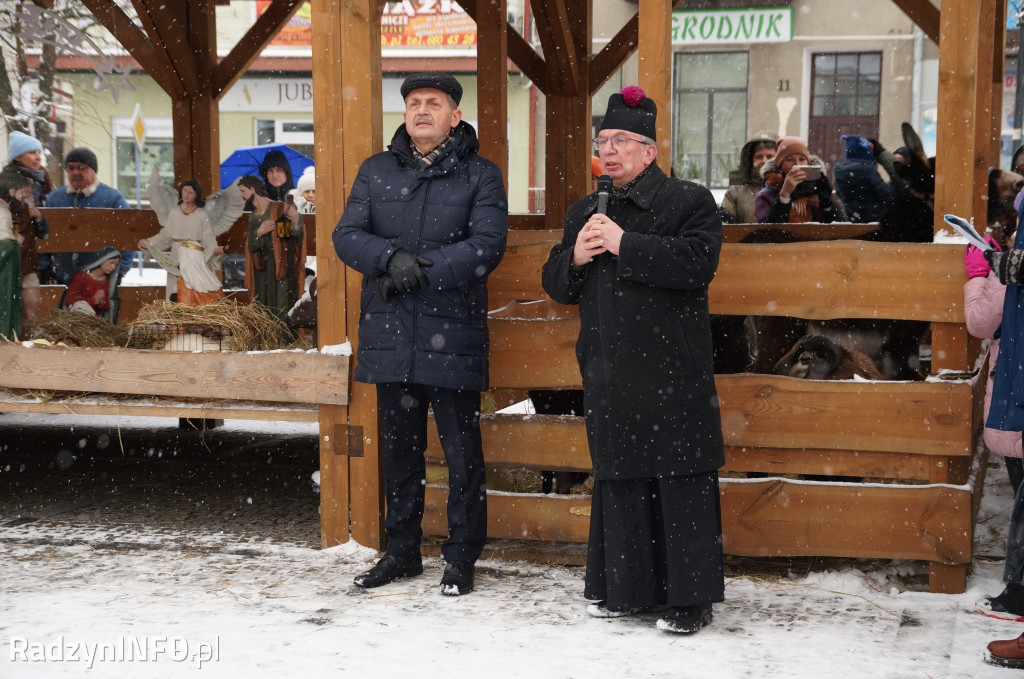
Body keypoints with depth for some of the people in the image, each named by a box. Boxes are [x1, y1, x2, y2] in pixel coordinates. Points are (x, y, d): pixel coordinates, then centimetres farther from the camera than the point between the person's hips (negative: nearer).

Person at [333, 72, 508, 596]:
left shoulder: (480, 175, 2)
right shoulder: (375, 172, 12)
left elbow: (487, 244, -10)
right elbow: (347, 235, 2)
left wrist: (423, 272, -16)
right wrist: (392, 258, -17)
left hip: (453, 336, -3)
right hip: (390, 336, 4)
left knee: (462, 451, 2)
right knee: (398, 448, 13)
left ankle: (462, 557, 14)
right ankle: (402, 550, 26)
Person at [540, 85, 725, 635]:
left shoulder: (688, 201, -1)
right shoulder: (584, 213, 19)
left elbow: (697, 261, -18)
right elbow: (555, 284, 19)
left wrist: (625, 245, -18)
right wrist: (575, 258, -3)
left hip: (672, 371, -6)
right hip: (609, 373, 6)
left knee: (681, 482, -3)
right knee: (618, 481, 10)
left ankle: (691, 597, 4)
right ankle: (625, 588, 21)